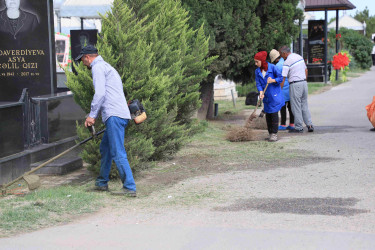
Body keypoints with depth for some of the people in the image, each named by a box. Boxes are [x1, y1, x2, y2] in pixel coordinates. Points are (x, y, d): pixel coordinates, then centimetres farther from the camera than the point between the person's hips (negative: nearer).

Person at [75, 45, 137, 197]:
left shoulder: (98, 67, -3)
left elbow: (100, 93, -15)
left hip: (114, 115, -10)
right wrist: (94, 116, 32)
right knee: (105, 149, 19)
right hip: (121, 115, 10)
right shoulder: (107, 67, 28)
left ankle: (129, 188, -14)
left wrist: (92, 115, -10)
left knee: (118, 153, -12)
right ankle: (102, 183, 29)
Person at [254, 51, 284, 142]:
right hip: (266, 96, 5)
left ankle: (274, 134, -5)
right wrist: (261, 92, -17)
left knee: (274, 114, -8)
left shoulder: (272, 67, -10)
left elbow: (280, 78, -5)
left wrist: (273, 80, -23)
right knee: (268, 115, 8)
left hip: (274, 95, -5)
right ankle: (270, 133, 16)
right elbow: (258, 83, 1)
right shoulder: (257, 71, 4)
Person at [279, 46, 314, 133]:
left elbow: (283, 79, -13)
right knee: (304, 105, 15)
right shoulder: (299, 57, 11)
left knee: (296, 107, 1)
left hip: (295, 85, -7)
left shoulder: (287, 62, -12)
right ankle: (310, 125, 12)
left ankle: (299, 127, 4)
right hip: (304, 83, 7)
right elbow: (306, 70, 19)